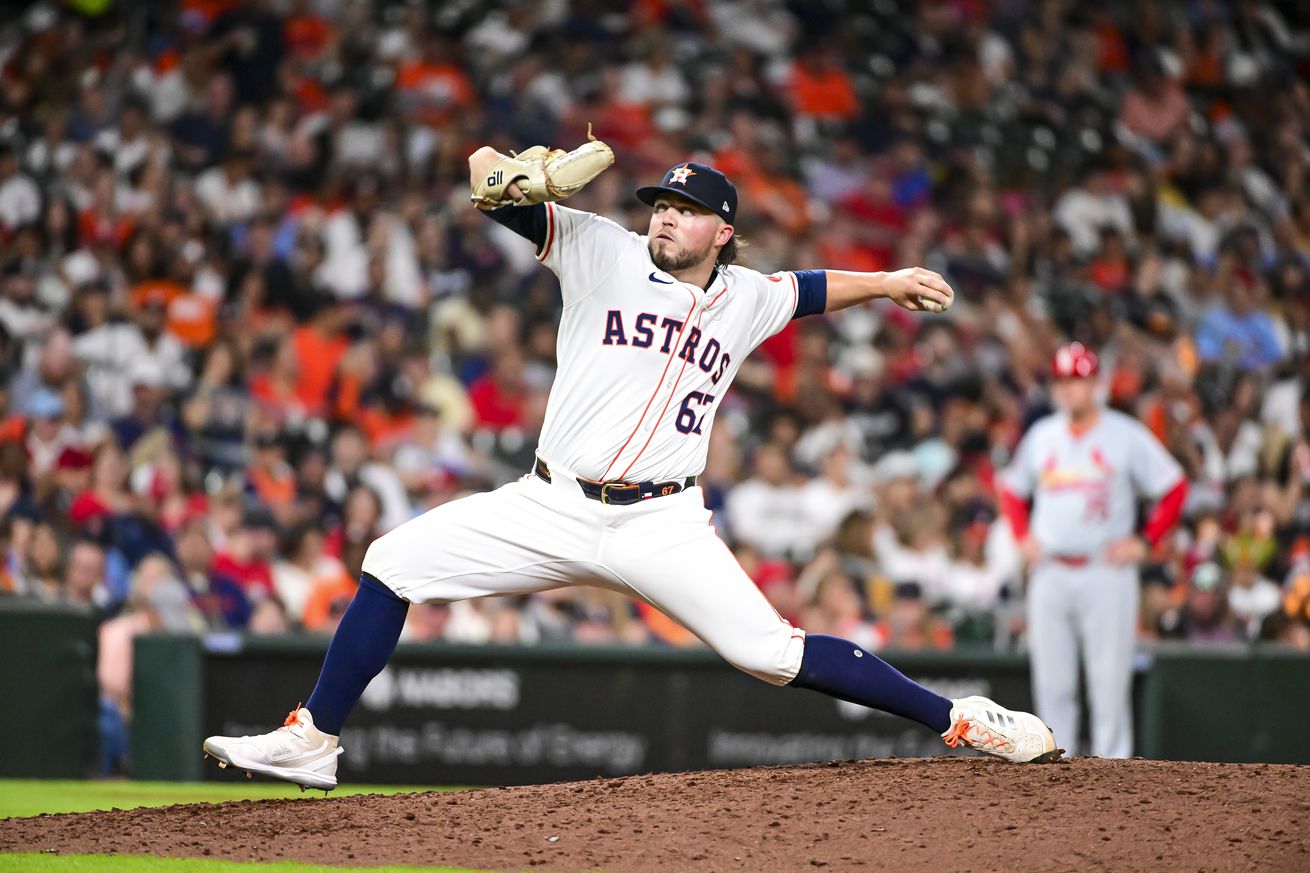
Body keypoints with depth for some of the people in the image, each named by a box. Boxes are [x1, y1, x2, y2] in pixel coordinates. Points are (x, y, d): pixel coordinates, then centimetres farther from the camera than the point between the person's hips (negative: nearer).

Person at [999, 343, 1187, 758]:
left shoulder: (1125, 435, -1)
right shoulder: (1041, 436, 11)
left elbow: (1175, 488, 0)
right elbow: (1012, 489, 25)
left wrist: (1143, 541, -6)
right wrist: (1022, 537, 10)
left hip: (1106, 572, -4)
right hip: (1049, 574, 4)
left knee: (1110, 679, -7)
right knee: (1051, 681, 3)